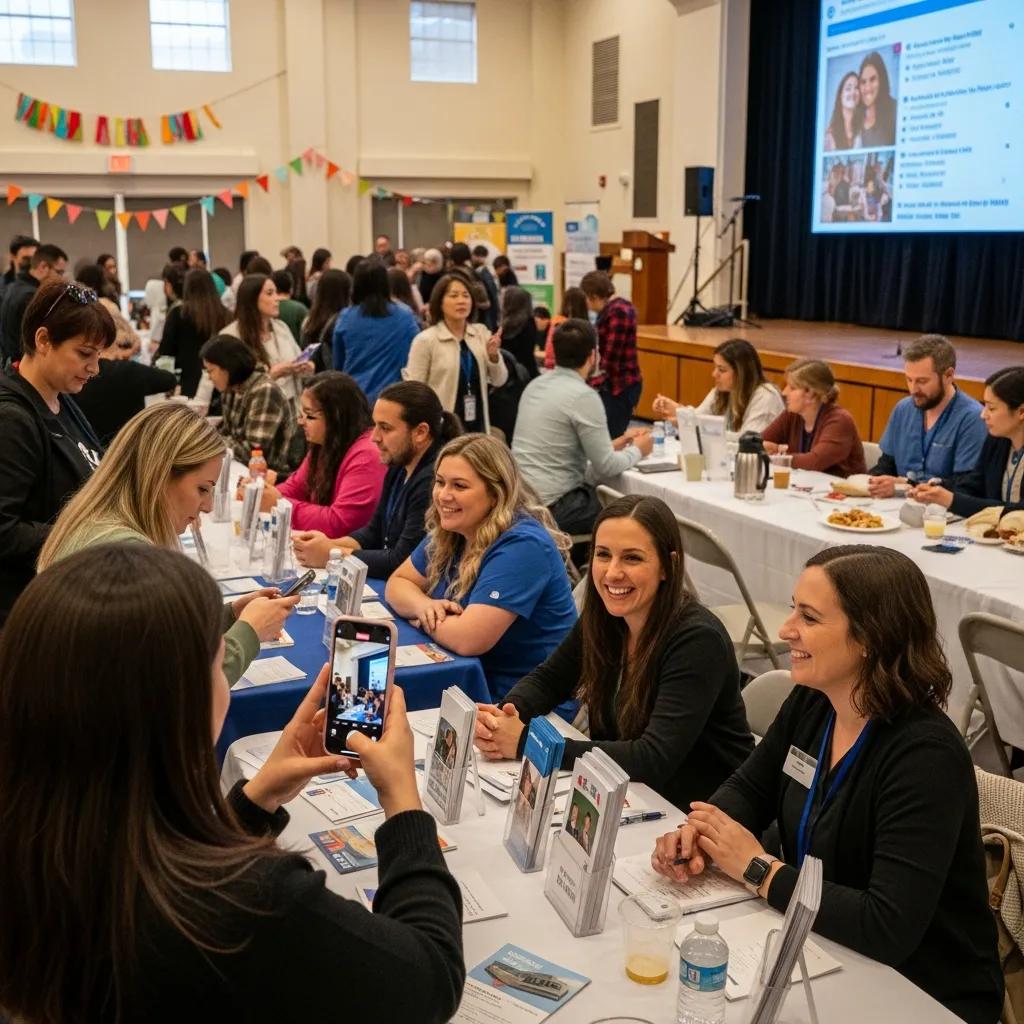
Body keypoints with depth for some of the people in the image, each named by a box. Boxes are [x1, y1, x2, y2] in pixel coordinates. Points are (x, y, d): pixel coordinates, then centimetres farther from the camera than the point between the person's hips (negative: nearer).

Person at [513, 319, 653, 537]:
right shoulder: (583, 396, -16)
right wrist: (637, 450, 6)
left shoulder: (535, 385, 8)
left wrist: (614, 444, 21)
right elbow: (605, 467, -13)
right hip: (550, 508, -8)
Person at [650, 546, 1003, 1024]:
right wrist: (700, 836, -13)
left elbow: (889, 929, -33)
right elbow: (748, 789, 8)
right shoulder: (809, 703, -5)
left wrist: (758, 868, -23)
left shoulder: (926, 756, -27)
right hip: (825, 956, 6)